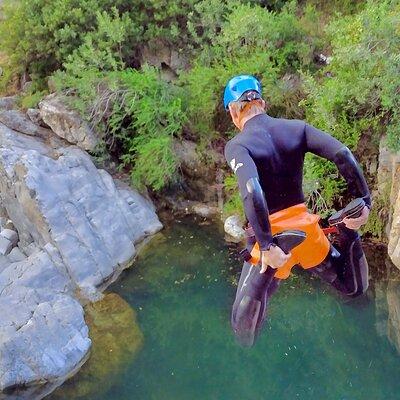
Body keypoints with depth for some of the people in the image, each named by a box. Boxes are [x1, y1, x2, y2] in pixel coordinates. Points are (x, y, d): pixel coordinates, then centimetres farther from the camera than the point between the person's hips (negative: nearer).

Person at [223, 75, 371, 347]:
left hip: (272, 236, -4)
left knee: (243, 323, 13)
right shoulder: (296, 128, 0)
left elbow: (252, 192, -31)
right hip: (305, 227, 4)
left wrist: (267, 247, -30)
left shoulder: (237, 145, -13)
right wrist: (364, 202, -8)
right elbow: (343, 154, -12)